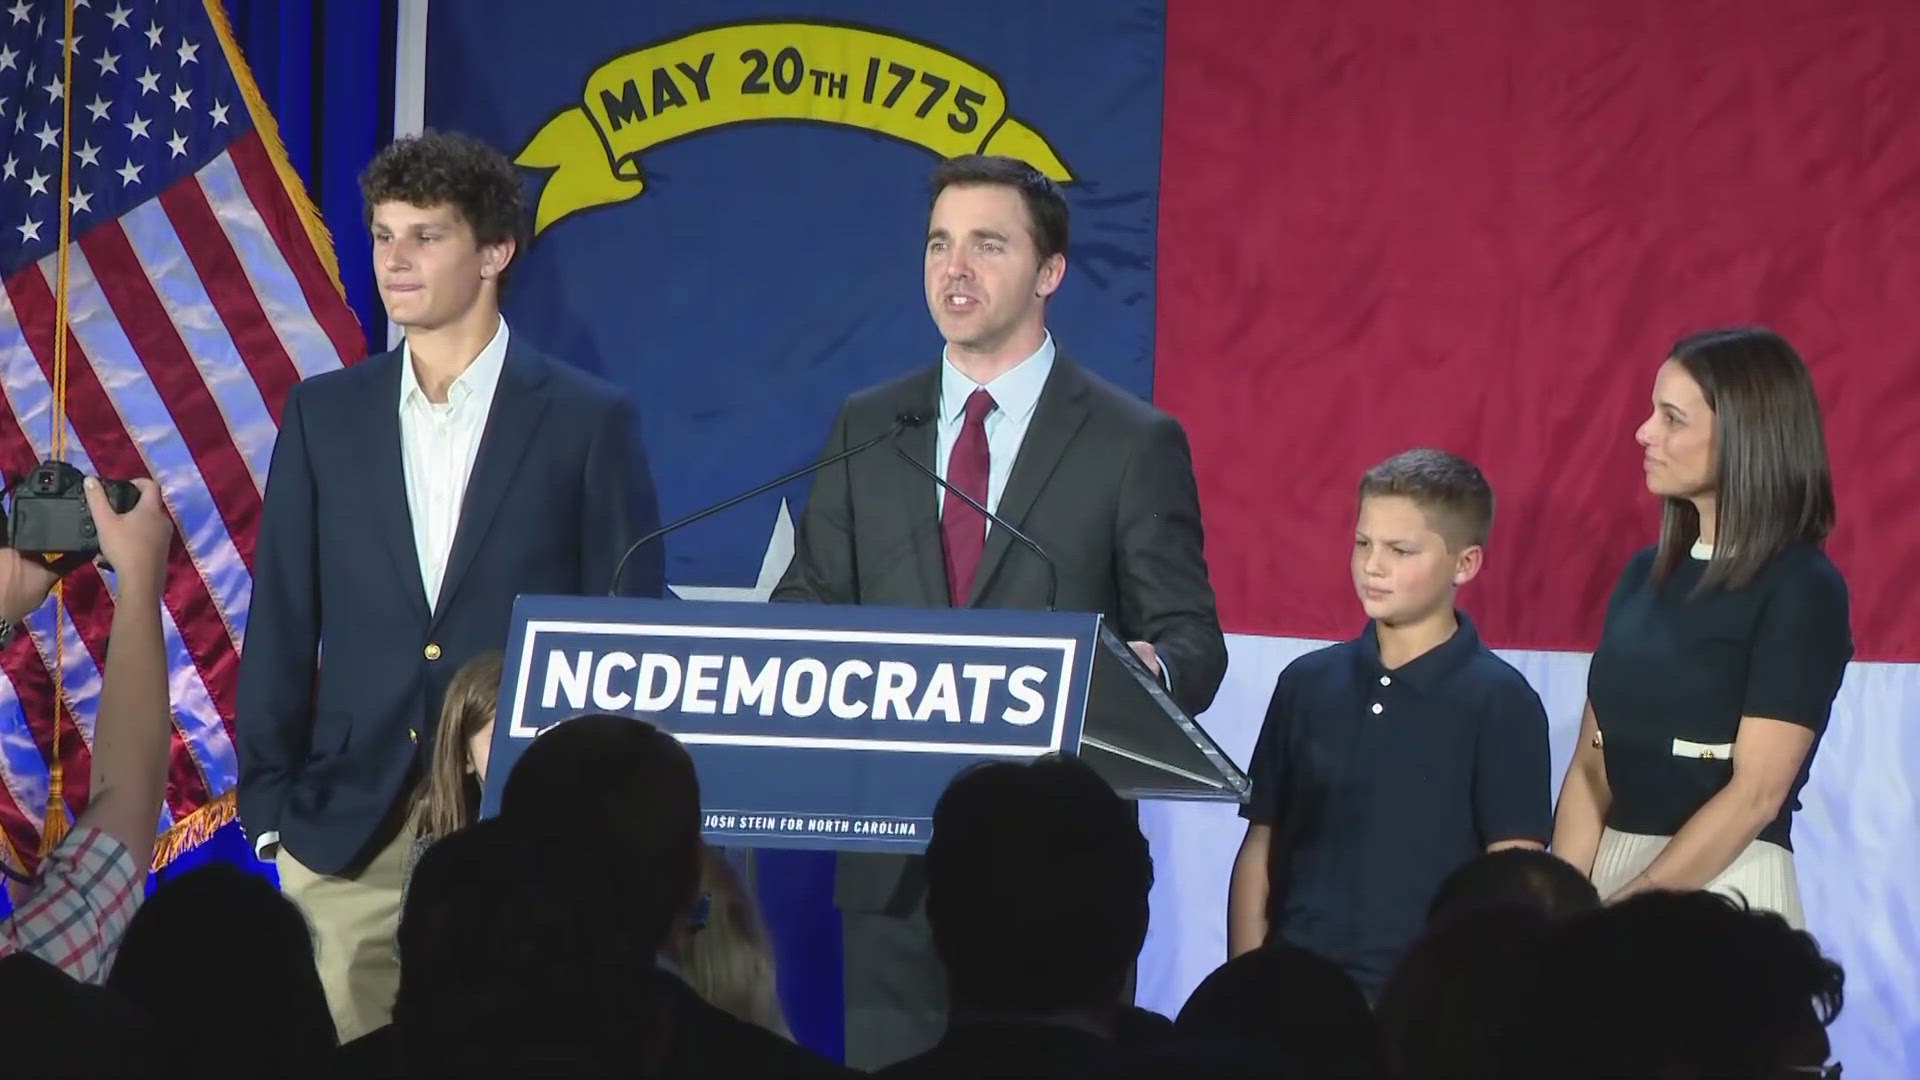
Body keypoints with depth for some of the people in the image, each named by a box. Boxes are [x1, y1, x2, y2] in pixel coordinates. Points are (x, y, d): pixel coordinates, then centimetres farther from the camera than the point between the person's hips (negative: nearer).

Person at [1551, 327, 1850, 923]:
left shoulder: (1802, 589, -9)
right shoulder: (1645, 574, 10)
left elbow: (1756, 793, -15)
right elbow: (1590, 768, 8)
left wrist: (1626, 915, -15)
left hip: (1725, 886, -6)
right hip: (1616, 873, 6)